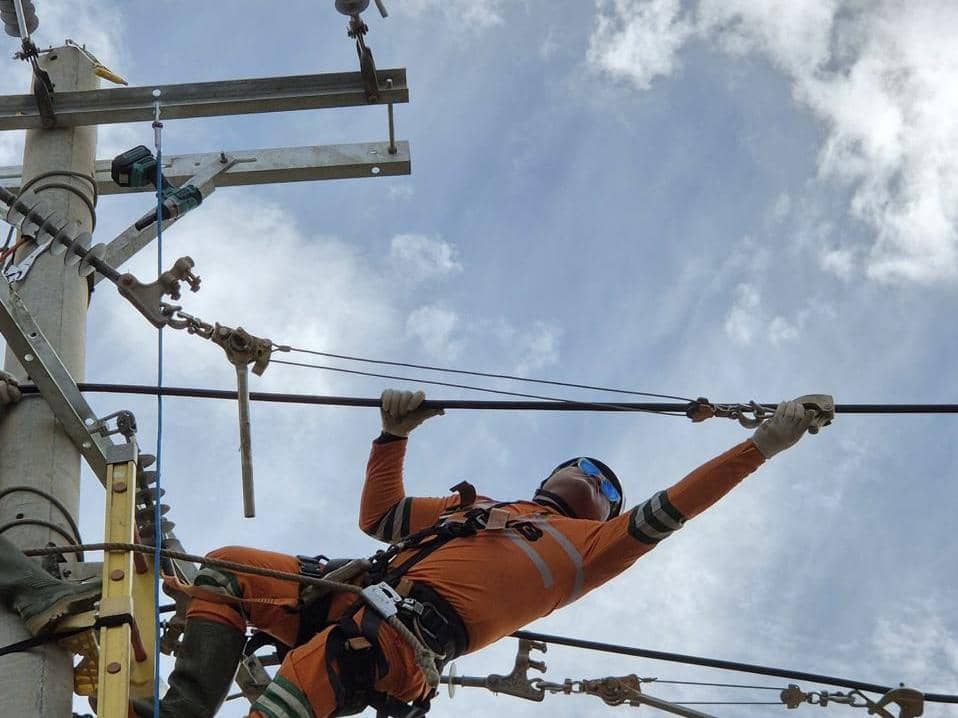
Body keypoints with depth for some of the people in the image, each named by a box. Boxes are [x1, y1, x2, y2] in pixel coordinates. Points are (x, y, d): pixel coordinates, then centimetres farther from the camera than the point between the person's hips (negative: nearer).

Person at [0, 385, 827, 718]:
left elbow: (673, 506, 12)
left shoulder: (590, 543, 22)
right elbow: (379, 514, 39)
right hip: (368, 589, 7)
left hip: (421, 626, -7)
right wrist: (394, 437, 28)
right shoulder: (479, 508, 38)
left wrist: (763, 444, 8)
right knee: (225, 569, -6)